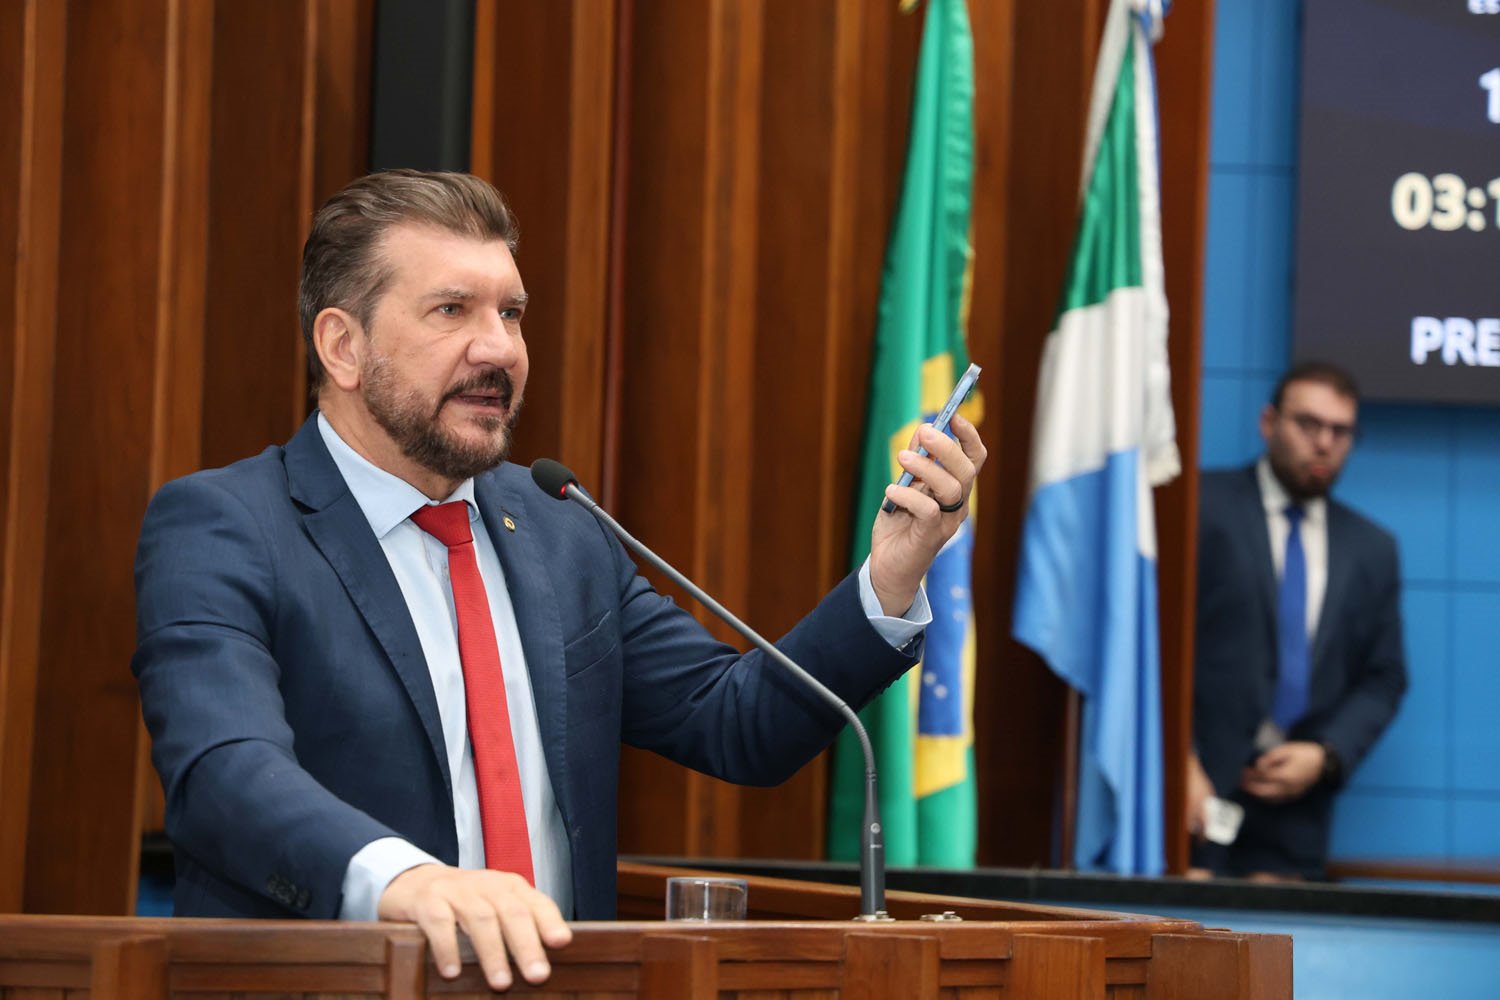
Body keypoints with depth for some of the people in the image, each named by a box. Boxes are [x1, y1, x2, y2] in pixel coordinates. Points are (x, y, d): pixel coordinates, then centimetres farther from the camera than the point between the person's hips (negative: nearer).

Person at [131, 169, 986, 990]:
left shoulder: (564, 538, 15)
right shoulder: (217, 529, -4)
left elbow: (736, 726, 16)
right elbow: (227, 771, -20)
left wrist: (893, 575, 1)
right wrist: (401, 879, -37)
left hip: (552, 973, 4)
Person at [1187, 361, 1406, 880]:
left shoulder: (1372, 549, 16)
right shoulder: (1201, 506, 2)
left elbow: (1383, 679, 16)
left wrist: (1325, 755, -2)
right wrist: (1178, 762, -13)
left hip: (1294, 792, 4)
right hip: (1195, 784, -4)